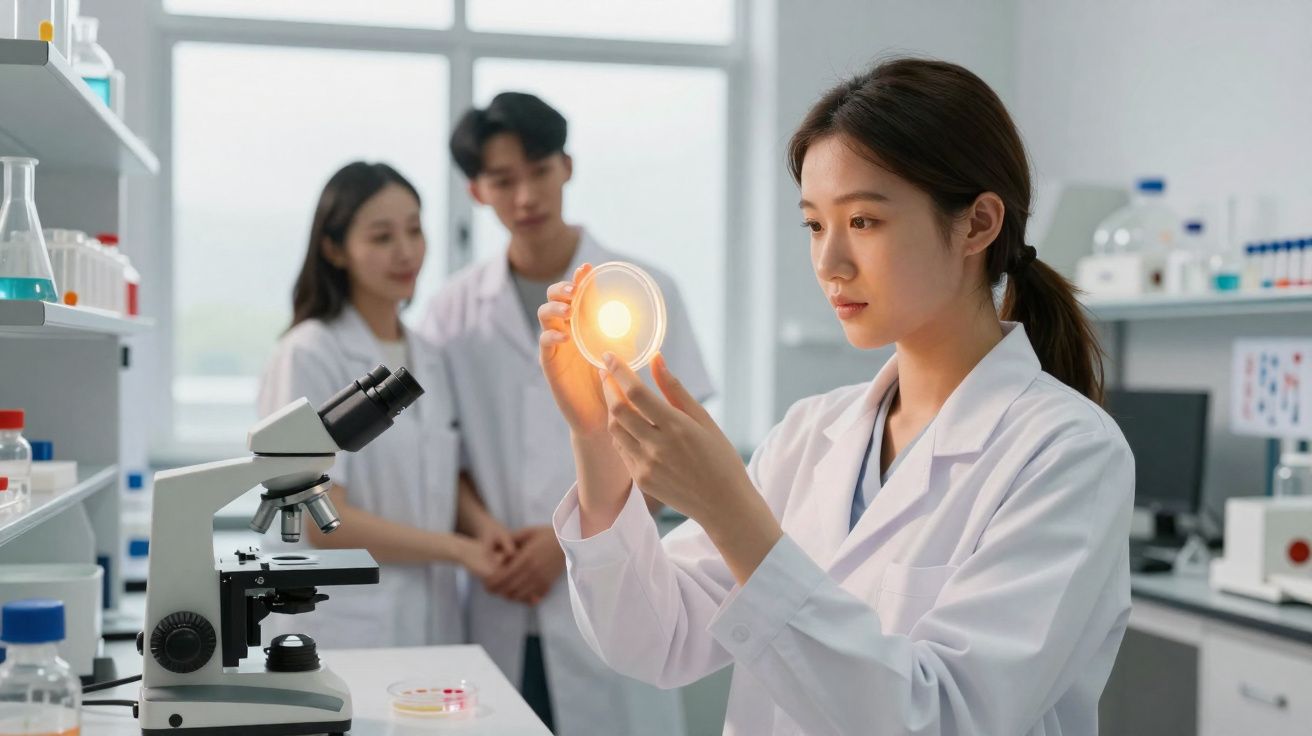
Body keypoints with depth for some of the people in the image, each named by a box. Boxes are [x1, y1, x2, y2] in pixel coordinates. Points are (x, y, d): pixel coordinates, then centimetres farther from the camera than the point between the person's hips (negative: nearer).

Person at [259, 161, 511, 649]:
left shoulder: (428, 359, 11)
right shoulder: (309, 356, -9)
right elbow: (322, 521, -15)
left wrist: (484, 526, -4)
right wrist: (457, 549, -14)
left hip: (432, 625, 6)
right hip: (341, 632, -6)